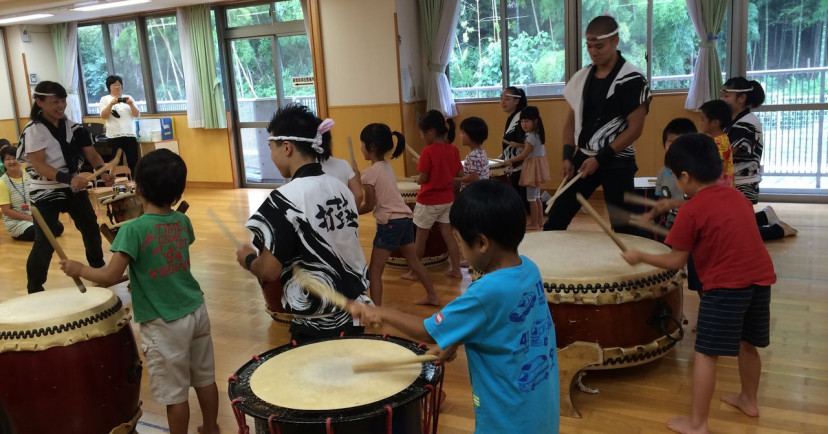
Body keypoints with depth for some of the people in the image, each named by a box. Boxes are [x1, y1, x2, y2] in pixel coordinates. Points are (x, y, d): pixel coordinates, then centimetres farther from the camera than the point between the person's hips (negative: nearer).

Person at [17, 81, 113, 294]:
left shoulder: (73, 127, 3)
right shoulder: (34, 130, -14)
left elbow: (92, 155, 1)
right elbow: (38, 165, -22)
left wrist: (103, 172, -20)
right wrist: (68, 179, -34)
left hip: (75, 189, 6)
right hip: (46, 193, -6)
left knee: (91, 229, 19)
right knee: (45, 242, -11)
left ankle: (99, 268, 43)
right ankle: (34, 289, 3)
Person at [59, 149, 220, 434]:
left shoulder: (133, 229, -19)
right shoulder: (183, 221, 0)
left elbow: (110, 277, -20)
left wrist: (78, 269, -3)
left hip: (164, 324, -6)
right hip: (196, 311, 7)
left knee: (174, 394, 8)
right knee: (205, 379, 20)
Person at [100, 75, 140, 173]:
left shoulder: (128, 98, 15)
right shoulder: (105, 99, 7)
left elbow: (137, 115, 7)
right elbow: (103, 116, -6)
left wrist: (131, 104, -9)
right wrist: (111, 104, -17)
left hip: (130, 135, 2)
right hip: (114, 136, -2)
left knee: (133, 162, 0)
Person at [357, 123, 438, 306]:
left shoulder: (370, 172, -12)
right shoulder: (387, 167, 11)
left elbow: (369, 206, -9)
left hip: (390, 223, -9)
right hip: (405, 218, 9)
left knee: (374, 270, -2)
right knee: (414, 260, 24)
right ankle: (433, 296, 36)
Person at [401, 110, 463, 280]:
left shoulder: (428, 151, -20)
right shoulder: (453, 150, -1)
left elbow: (423, 178, -17)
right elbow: (460, 174, 5)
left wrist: (416, 179, 4)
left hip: (428, 202, -6)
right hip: (447, 200, 6)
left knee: (420, 237, 7)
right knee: (448, 235, 14)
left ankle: (414, 272, 19)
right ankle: (456, 270, 18)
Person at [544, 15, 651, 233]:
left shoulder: (632, 80, -12)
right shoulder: (581, 77, 6)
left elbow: (634, 128, -14)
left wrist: (600, 159, -17)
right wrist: (567, 157, 2)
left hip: (617, 162, -5)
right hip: (583, 158, 6)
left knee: (623, 227, 2)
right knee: (555, 219, 7)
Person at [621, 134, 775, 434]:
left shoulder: (691, 210, -9)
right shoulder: (736, 196, 12)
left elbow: (675, 262, -7)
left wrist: (640, 257, 5)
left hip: (726, 285, -8)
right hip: (761, 279, 8)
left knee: (706, 353, 0)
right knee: (746, 344, 26)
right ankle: (749, 400, 45)